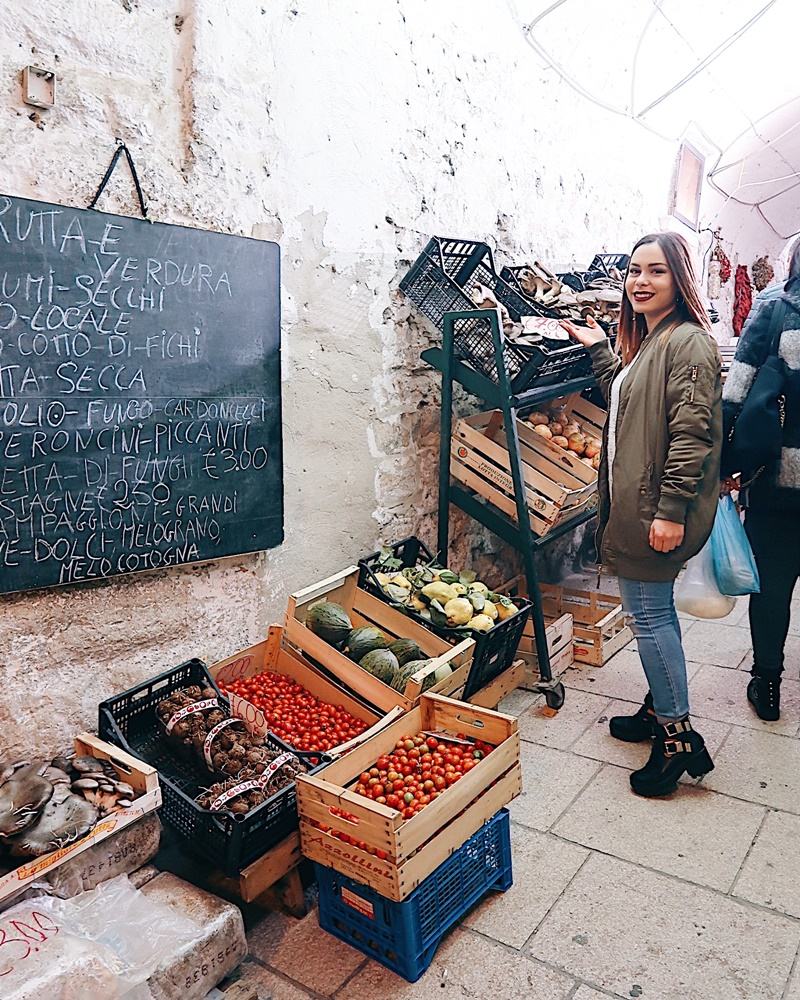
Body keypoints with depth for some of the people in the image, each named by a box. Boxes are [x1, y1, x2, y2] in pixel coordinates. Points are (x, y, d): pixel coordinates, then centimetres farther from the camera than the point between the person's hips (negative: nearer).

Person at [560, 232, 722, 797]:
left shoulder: (688, 341, -15)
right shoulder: (646, 339, 16)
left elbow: (691, 434, -21)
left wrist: (670, 509, -23)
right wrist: (598, 348, 21)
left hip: (658, 510, -10)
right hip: (633, 501, 10)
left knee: (649, 612, -3)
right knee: (654, 609, 17)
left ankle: (679, 739, 11)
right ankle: (661, 711, 32)